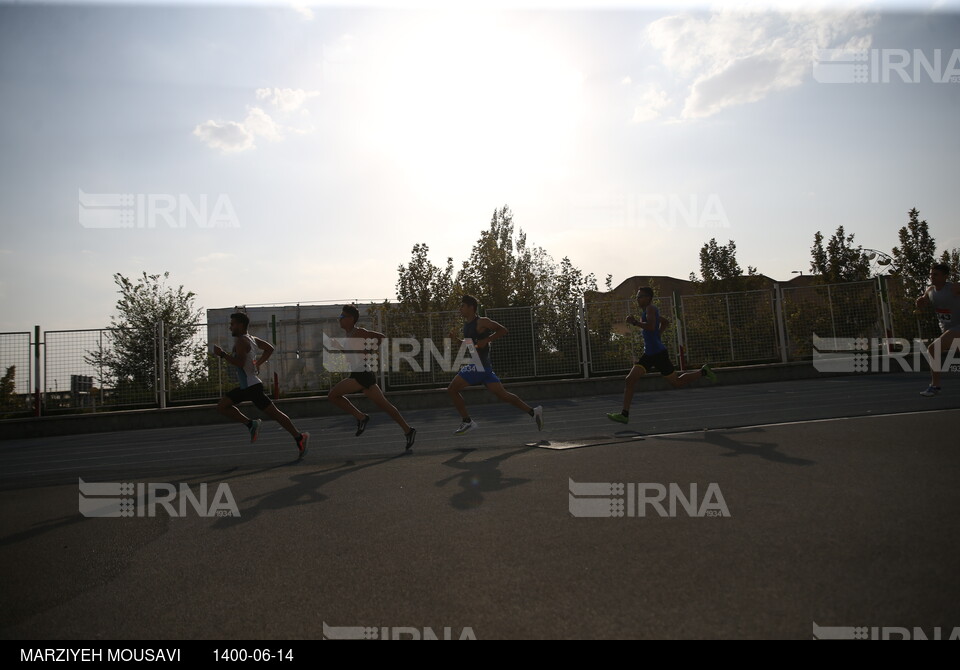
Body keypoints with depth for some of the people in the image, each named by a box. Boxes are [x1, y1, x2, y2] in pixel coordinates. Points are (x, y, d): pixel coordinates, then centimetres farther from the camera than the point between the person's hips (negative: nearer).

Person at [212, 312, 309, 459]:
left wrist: (222, 354, -18)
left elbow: (239, 363, -27)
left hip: (252, 386, -9)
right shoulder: (250, 338, 14)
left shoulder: (242, 342, -14)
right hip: (246, 386, 9)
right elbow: (270, 349, 24)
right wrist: (258, 363, 20)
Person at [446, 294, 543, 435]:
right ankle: (533, 411, 9)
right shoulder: (466, 324, 18)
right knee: (502, 394, 7)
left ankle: (467, 422, 0)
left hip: (479, 365, -9)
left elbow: (502, 330, -11)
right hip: (475, 364, 9)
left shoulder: (482, 322, -8)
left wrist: (485, 340, -16)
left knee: (452, 389, -6)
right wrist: (456, 339, 11)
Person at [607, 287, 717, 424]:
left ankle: (703, 371, 27)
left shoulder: (650, 309, -12)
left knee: (677, 383, 6)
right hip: (648, 354, 9)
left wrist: (634, 322, -24)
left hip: (659, 353, -9)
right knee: (630, 379, -6)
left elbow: (651, 326, -31)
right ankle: (624, 414, -7)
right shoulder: (645, 311, 16)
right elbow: (666, 322, 31)